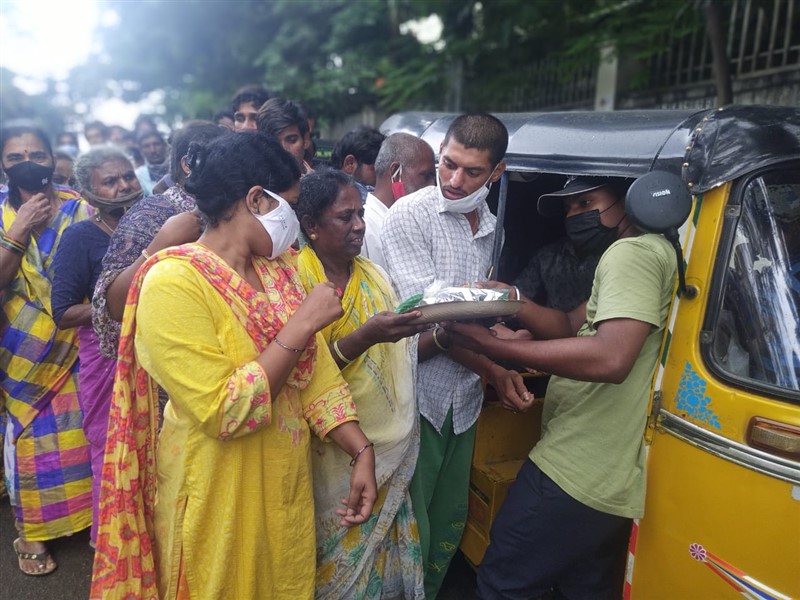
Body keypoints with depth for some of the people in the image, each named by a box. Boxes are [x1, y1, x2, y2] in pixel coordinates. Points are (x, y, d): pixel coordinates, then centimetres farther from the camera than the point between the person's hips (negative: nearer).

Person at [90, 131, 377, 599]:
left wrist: (361, 452, -9)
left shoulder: (278, 269, 2)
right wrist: (303, 323, -24)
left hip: (288, 483, 7)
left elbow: (317, 372, 0)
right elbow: (223, 412, -25)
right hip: (220, 496, -6)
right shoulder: (174, 283, -20)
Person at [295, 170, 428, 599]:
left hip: (389, 442, 5)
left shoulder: (373, 274, 6)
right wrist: (363, 338, -30)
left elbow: (398, 351, 9)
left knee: (381, 540, 15)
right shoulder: (295, 278, -12)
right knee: (341, 549, 9)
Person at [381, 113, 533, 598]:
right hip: (418, 393, -6)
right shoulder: (410, 215, -12)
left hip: (464, 399, 6)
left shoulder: (490, 226, 8)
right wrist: (493, 370, -16)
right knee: (412, 524, 5)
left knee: (450, 521, 19)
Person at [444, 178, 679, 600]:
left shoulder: (632, 252, -15)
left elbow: (611, 358, -30)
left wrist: (490, 344, -27)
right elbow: (571, 326, 12)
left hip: (574, 473, -10)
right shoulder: (646, 252, 19)